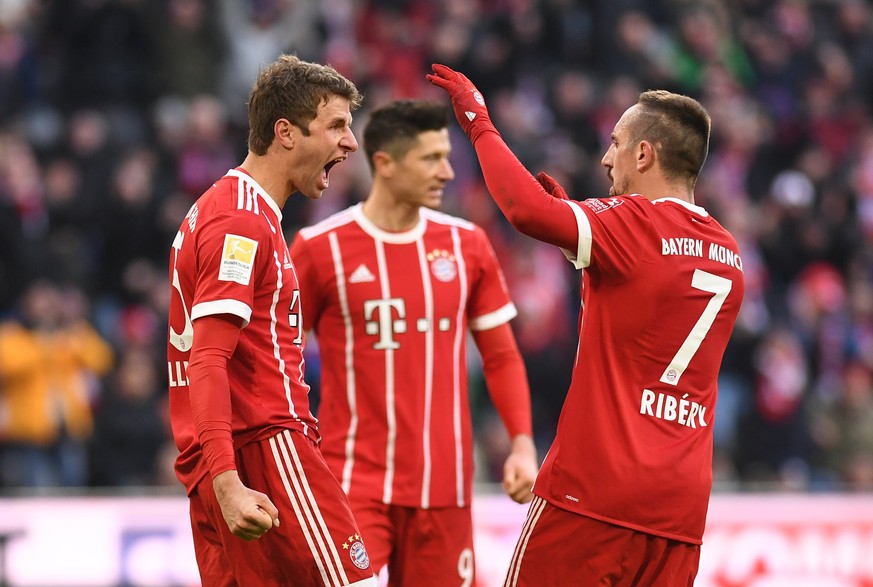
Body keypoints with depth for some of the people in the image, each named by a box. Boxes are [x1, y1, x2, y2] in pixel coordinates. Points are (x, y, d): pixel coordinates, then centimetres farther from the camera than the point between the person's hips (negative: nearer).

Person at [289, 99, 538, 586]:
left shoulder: (466, 245, 6)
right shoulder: (321, 248, -4)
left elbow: (502, 357, 12)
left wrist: (523, 442, -1)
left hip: (443, 485, 3)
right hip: (355, 483, -3)